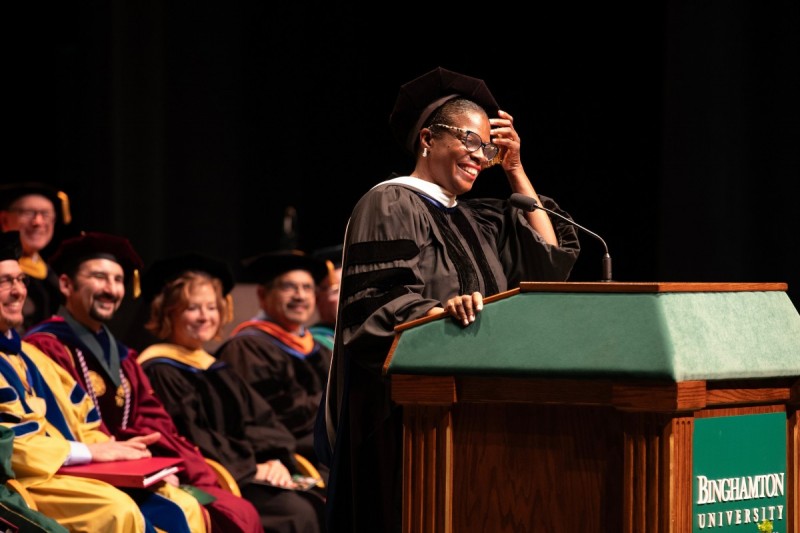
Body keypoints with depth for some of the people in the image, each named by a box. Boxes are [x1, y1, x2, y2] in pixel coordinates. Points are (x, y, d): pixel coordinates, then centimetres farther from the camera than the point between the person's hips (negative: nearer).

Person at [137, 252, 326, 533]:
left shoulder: (219, 372, 24)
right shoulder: (160, 372, -1)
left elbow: (265, 422, 15)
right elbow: (189, 437, -13)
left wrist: (275, 461, -6)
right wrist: (251, 467, -13)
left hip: (252, 476, 8)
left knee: (320, 507, -18)